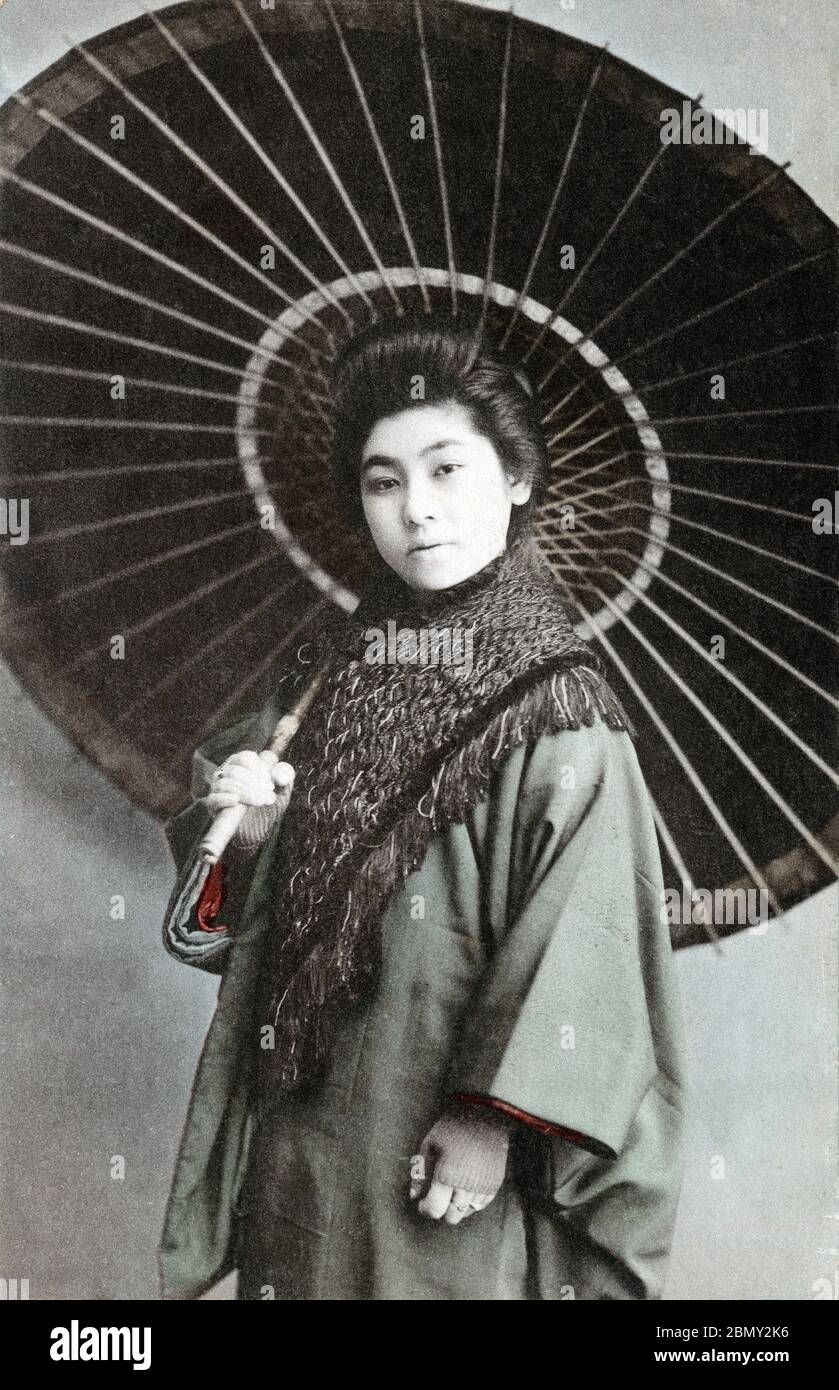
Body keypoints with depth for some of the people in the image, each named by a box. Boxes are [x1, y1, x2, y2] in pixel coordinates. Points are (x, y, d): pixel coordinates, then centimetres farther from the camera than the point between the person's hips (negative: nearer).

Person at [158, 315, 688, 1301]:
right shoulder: (326, 677, 7)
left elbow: (581, 938, -15)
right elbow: (253, 912, 13)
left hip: (452, 1146, -4)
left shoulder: (557, 703, -8)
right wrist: (245, 836, -7)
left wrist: (494, 1115, -19)